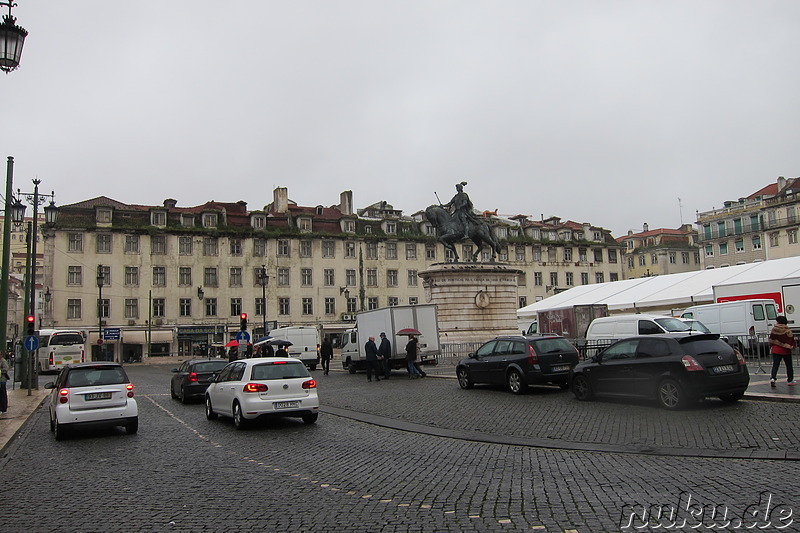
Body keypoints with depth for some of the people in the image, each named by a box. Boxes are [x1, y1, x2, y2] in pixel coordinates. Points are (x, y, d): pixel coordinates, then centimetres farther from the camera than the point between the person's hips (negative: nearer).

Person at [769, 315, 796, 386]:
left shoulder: (774, 330, -3)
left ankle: (772, 378, -18)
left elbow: (771, 340, 4)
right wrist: (793, 345, 12)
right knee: (789, 365, 13)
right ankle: (790, 380, 22)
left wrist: (771, 347, 16)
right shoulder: (787, 330, -11)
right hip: (786, 351, -1)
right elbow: (791, 340, -5)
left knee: (775, 365, 1)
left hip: (776, 350, 1)